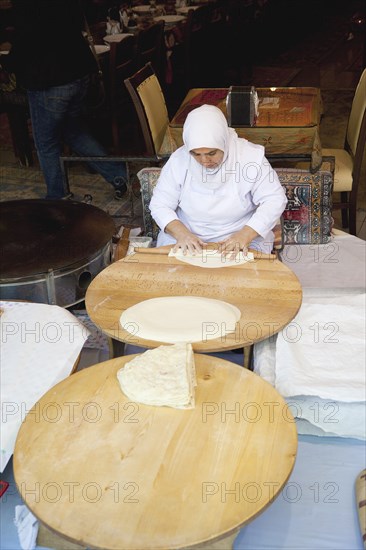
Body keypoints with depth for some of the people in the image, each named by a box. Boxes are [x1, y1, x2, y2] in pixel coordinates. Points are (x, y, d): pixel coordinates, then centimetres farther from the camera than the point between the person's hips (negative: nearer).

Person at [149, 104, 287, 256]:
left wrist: (246, 234, -25)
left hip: (241, 240, -1)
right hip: (188, 239, 1)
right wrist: (180, 232, -23)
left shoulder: (251, 156, -13)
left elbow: (275, 200, -11)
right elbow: (159, 205, -4)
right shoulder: (178, 160, -9)